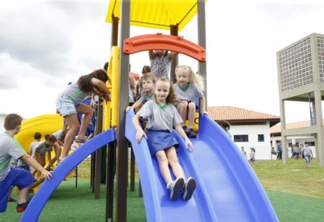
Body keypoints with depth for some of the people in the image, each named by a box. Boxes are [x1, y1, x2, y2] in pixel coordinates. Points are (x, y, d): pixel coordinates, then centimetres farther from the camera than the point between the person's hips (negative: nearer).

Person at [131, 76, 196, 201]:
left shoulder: (172, 108, 17)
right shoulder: (150, 104, 7)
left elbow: (177, 126, 15)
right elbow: (135, 118, -1)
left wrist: (186, 138, 1)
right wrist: (139, 130, -21)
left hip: (167, 136, 3)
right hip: (154, 134, -3)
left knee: (173, 158, -22)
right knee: (162, 158, -28)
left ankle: (184, 184, -46)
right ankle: (171, 185, -51)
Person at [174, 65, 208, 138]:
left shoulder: (193, 87, -5)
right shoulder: (174, 87, -8)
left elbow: (202, 97, 6)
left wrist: (203, 110, 2)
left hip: (190, 111, 1)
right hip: (178, 110, -1)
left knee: (192, 104, -31)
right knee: (184, 104, -32)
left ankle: (190, 128, -25)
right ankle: (183, 126, -17)